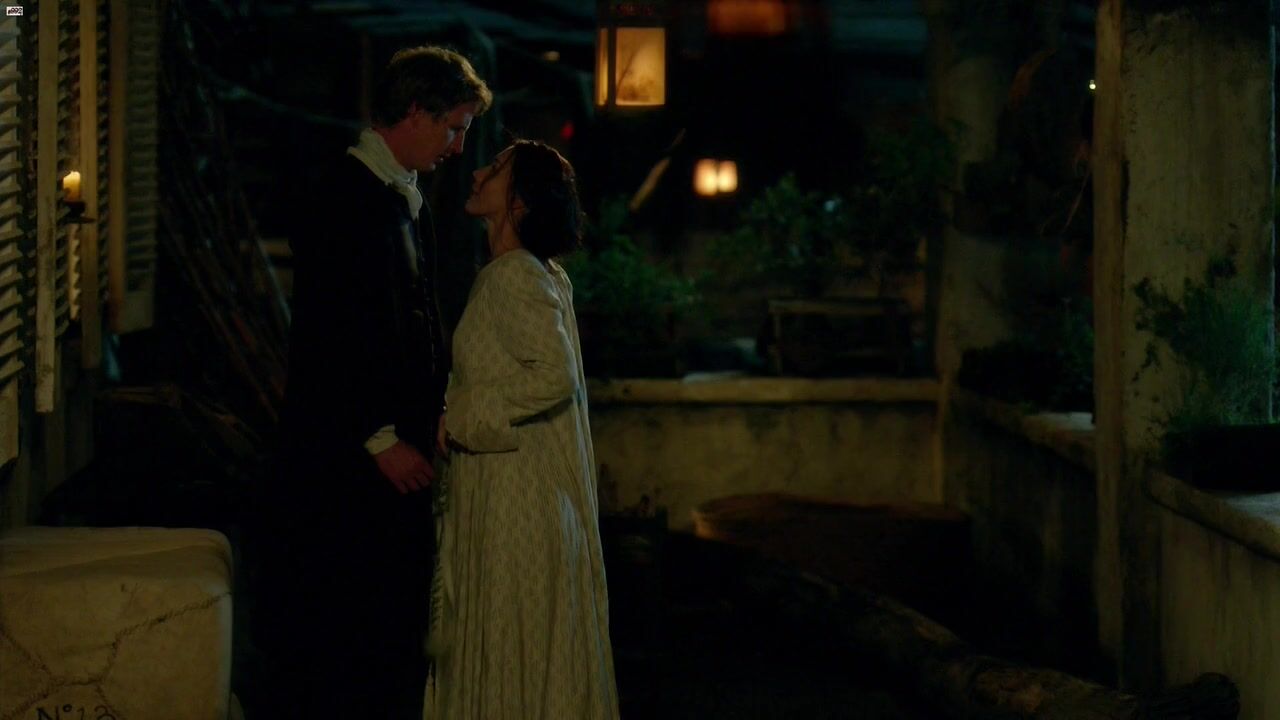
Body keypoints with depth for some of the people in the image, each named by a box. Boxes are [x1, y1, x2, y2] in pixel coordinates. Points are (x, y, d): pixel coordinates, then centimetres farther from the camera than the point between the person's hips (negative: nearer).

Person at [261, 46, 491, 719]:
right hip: (345, 454, -9)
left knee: (395, 614, 13)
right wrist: (381, 438, -17)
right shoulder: (344, 196, -14)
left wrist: (436, 412, 9)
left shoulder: (408, 201, 15)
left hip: (395, 446, 9)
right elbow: (328, 333, -19)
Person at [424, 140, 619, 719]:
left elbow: (554, 376, -26)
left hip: (517, 497, -9)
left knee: (517, 645, 0)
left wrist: (461, 422, -18)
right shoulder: (543, 275, 12)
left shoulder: (513, 276, -16)